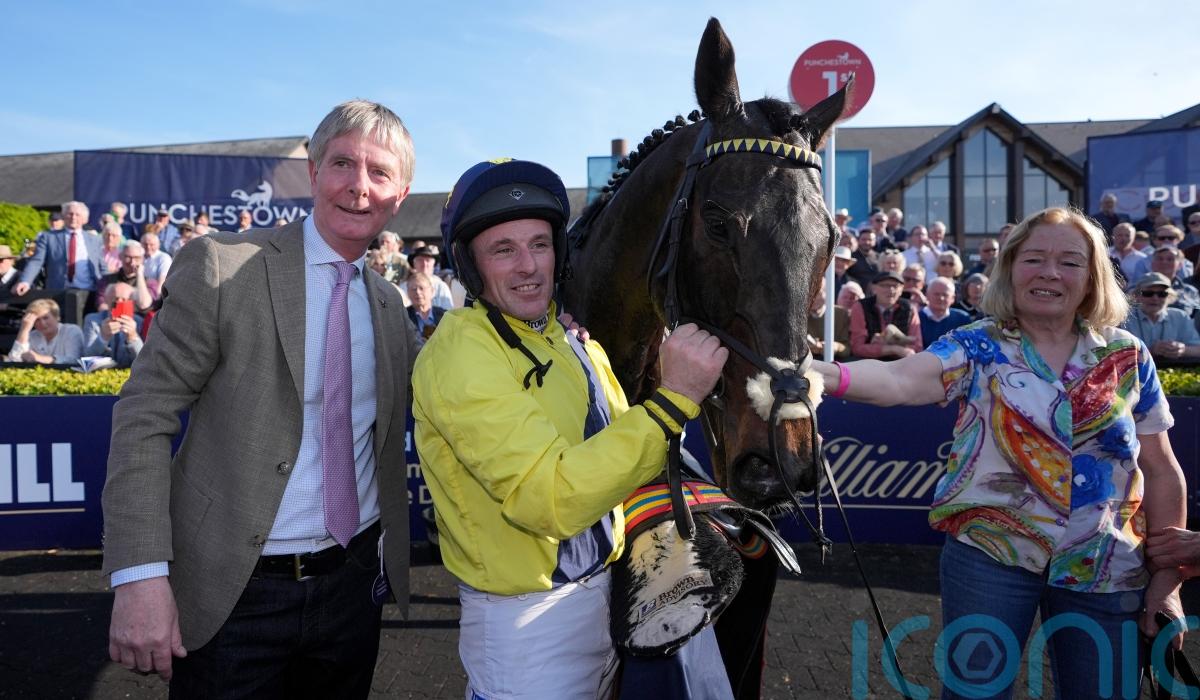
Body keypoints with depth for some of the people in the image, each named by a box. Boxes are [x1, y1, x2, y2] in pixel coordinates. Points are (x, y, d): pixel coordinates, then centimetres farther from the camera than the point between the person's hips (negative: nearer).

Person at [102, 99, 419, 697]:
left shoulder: (388, 304, 6)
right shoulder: (222, 265, -10)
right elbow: (144, 416, -12)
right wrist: (139, 576, -19)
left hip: (353, 583, 5)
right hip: (235, 597, -4)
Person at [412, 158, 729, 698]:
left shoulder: (570, 334, 5)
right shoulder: (459, 354, -21)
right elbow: (549, 499, -30)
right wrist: (673, 400, -33)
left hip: (609, 586, 8)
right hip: (527, 619, -8)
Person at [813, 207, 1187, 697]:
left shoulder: (1127, 356, 2)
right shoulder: (976, 348, -7)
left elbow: (1160, 470, 6)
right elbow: (898, 380, -28)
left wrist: (1168, 575, 3)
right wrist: (826, 373, -48)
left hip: (1107, 568, 3)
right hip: (989, 555, -2)